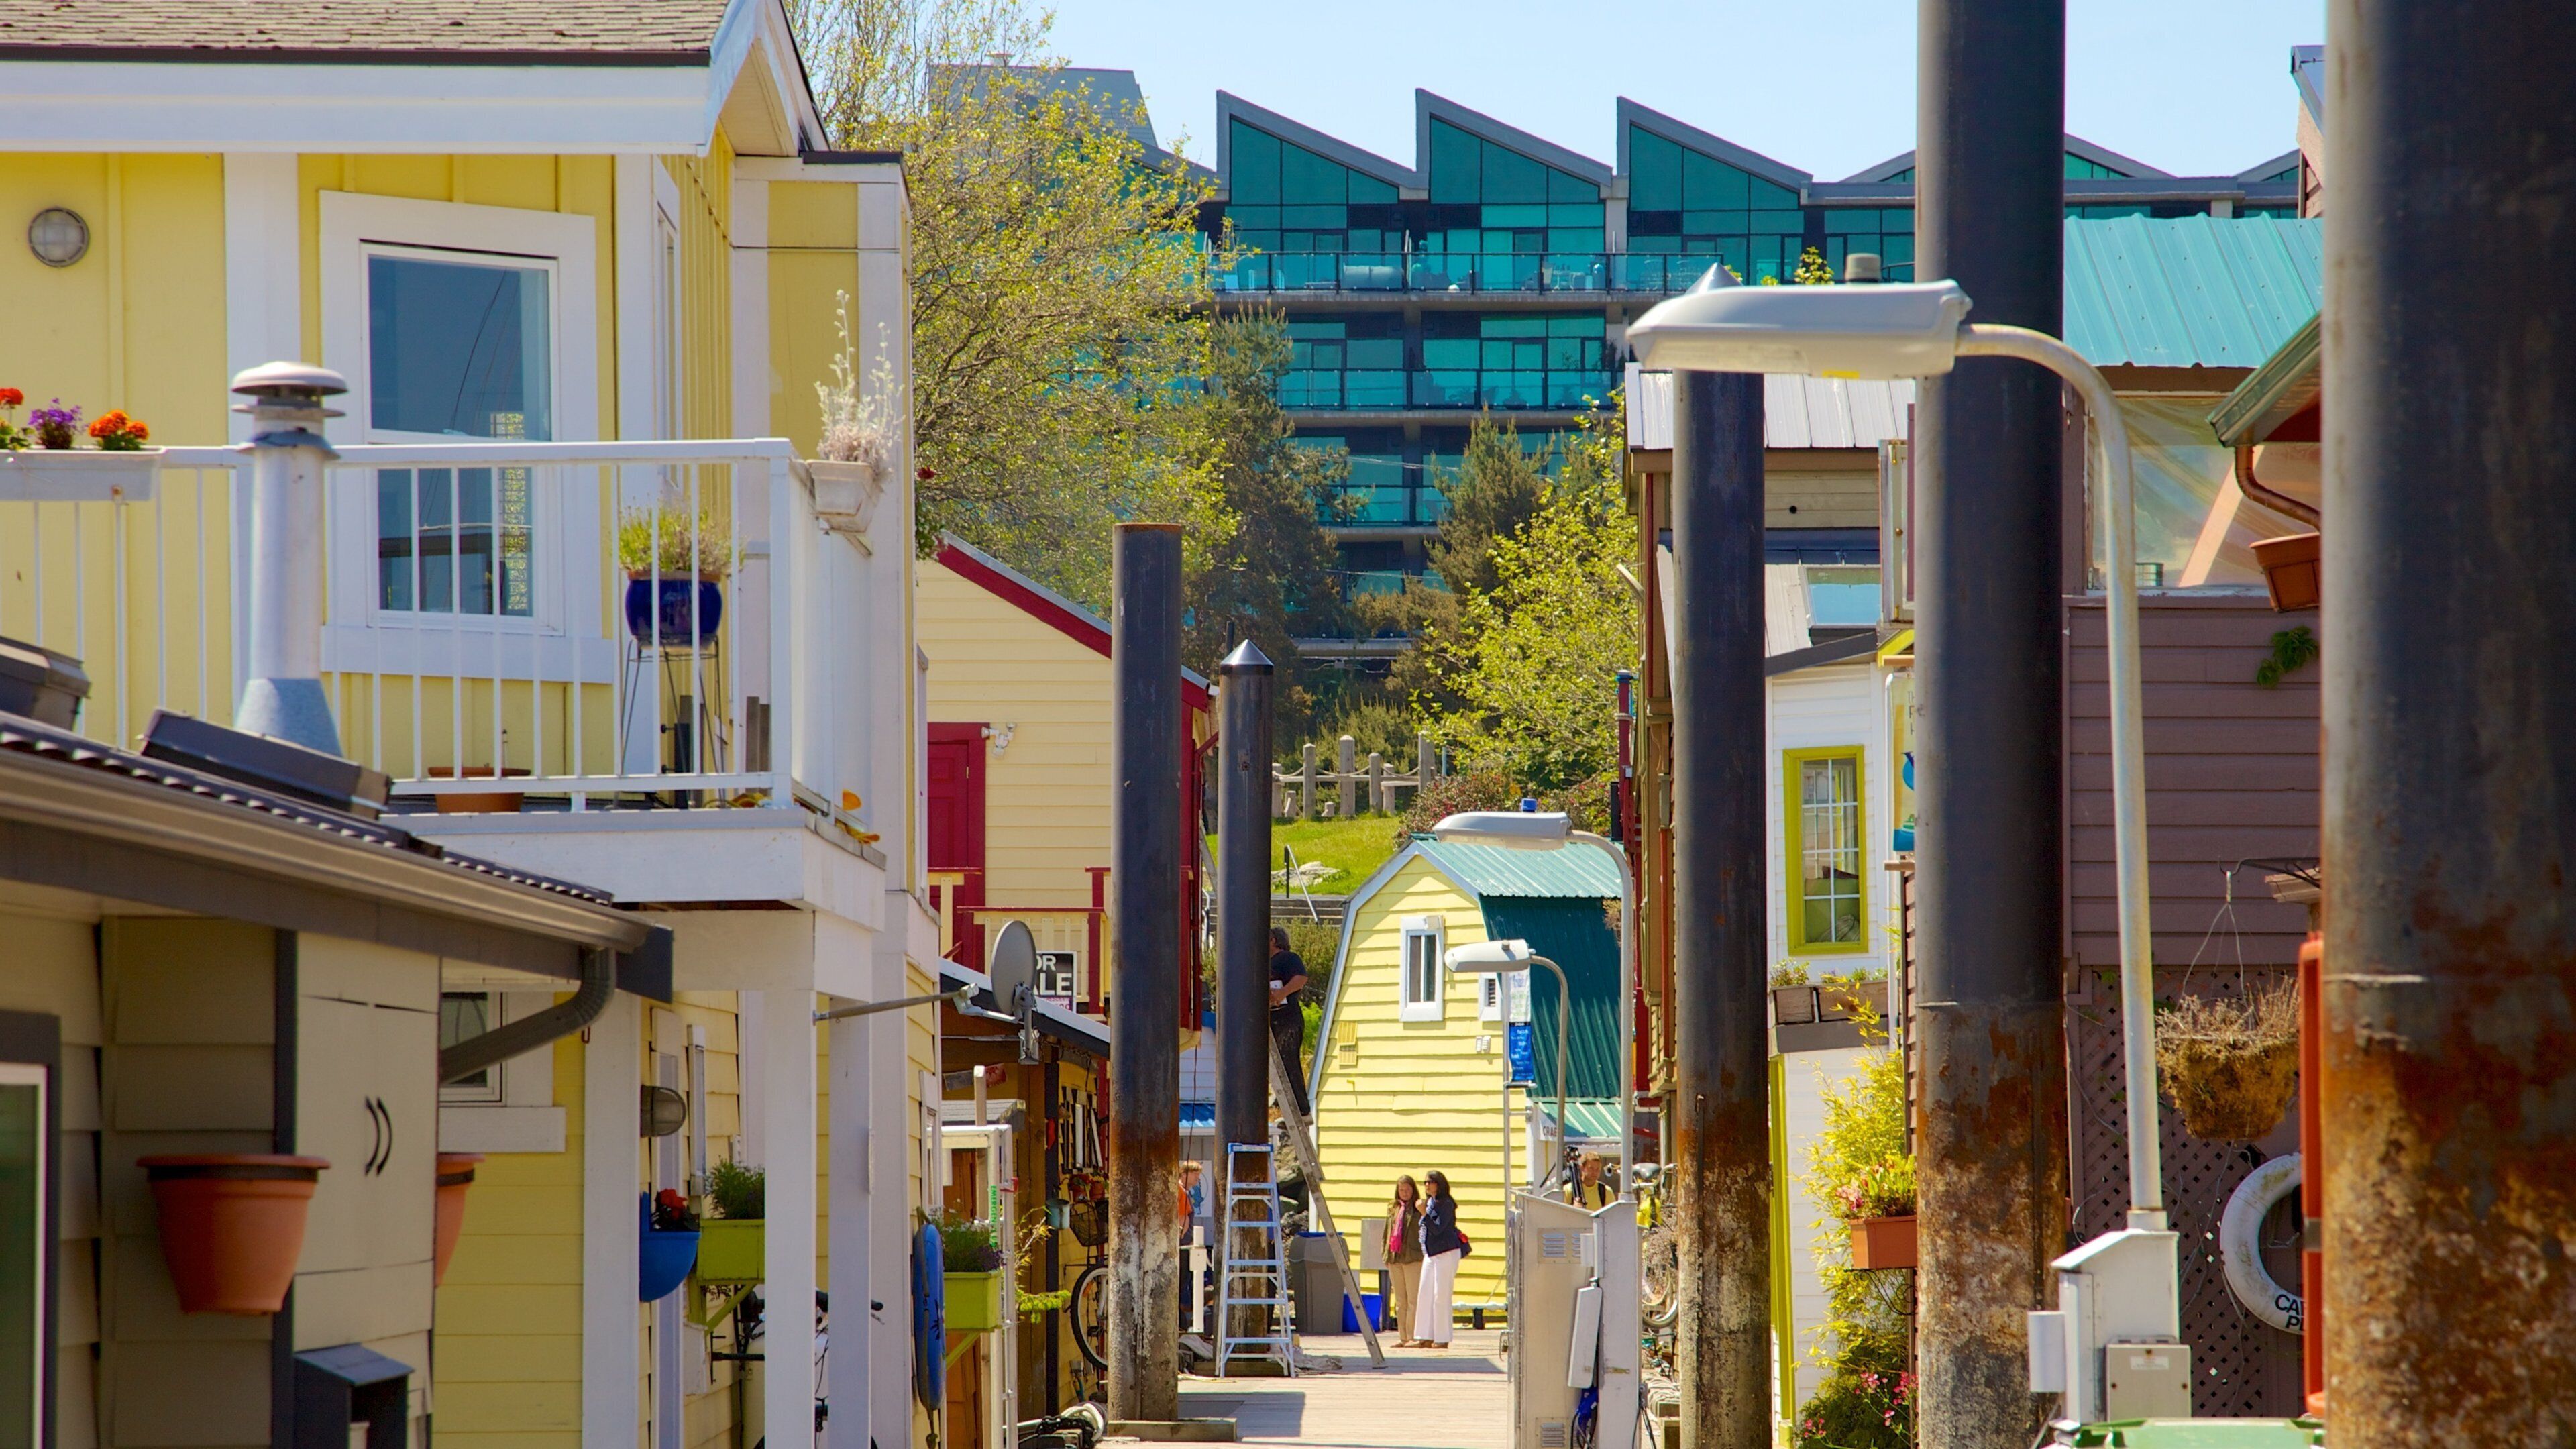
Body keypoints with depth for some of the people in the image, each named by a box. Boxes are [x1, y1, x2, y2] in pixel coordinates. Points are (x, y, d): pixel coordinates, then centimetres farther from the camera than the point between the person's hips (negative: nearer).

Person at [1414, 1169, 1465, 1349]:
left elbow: (1437, 1229, -19)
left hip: (1446, 1253, -9)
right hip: (1430, 1254, 9)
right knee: (1425, 1294, 6)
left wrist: (1425, 1214, -25)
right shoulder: (1429, 1203, 14)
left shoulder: (1446, 1204, -10)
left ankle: (1442, 1339, -3)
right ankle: (1425, 1338, 9)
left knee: (1441, 1295, -7)